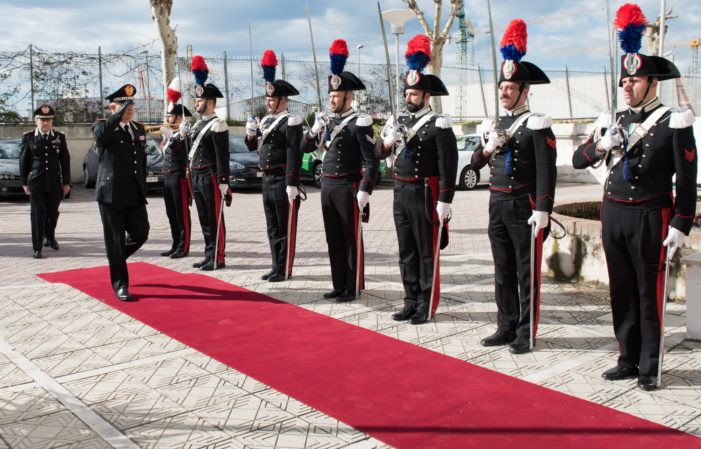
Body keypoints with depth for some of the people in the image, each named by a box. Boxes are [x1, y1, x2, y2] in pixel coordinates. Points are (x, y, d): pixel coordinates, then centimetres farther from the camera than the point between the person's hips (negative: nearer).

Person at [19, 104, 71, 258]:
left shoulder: (59, 137, 5)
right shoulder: (28, 137, 1)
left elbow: (65, 161, 6)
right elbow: (23, 161, 4)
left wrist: (66, 182, 4)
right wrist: (24, 182, 2)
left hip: (55, 182, 2)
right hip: (36, 182, -2)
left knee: (53, 213, 11)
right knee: (37, 215, -3)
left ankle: (50, 237, 37)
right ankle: (37, 248, 0)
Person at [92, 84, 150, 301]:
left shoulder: (139, 128, 14)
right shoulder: (103, 127, -2)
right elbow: (100, 134, -29)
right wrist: (120, 113, -26)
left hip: (135, 194, 5)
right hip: (111, 194, -5)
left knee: (140, 234, 6)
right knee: (115, 240, 1)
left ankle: (116, 260, 35)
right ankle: (120, 284, 11)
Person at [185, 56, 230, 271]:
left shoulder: (217, 125, -11)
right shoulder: (198, 124, 15)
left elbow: (223, 156, -15)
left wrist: (223, 183, -19)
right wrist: (185, 135, 6)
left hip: (210, 178, -9)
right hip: (196, 177, 9)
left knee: (215, 219, -3)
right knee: (204, 219, 13)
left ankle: (217, 259, 3)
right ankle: (209, 255, 20)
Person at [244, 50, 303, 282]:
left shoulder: (291, 122, -11)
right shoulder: (266, 120, 14)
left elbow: (294, 155, -17)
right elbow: (252, 146, 21)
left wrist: (292, 184, -21)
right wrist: (250, 134, -1)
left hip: (283, 180, -8)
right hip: (267, 179, 8)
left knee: (285, 226, -1)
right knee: (272, 226, 13)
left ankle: (284, 269, 6)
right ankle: (276, 266, 21)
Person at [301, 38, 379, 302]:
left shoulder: (359, 123, -10)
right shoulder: (327, 120, 12)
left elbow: (371, 161, -14)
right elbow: (305, 148, 16)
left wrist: (364, 191, -20)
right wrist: (314, 131, -3)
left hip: (348, 187, -7)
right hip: (327, 186, 8)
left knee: (350, 239, 1)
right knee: (333, 239, 12)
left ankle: (352, 288, 9)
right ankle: (339, 285, 22)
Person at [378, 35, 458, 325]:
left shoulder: (439, 125, -9)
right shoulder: (400, 121, 11)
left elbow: (448, 167, -12)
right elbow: (380, 153, 12)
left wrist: (445, 202, -16)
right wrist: (387, 142, -10)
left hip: (425, 195, -7)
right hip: (401, 193, 7)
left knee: (427, 252, 2)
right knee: (406, 251, 12)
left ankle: (427, 306, 12)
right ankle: (411, 301, 23)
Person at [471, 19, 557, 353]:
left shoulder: (537, 125, -9)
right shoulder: (493, 124, 11)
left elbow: (547, 171, -13)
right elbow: (475, 163, 16)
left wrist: (542, 211, -20)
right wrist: (487, 148, -5)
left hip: (524, 206, -6)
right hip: (497, 205, 7)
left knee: (526, 272, 2)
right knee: (503, 270, 12)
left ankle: (525, 333, 10)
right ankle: (506, 327, 22)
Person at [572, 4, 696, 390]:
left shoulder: (674, 123, -6)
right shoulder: (611, 120, 8)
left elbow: (687, 181, -6)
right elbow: (577, 160, 9)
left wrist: (680, 226, -10)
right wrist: (600, 146, -12)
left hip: (650, 218, -5)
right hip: (613, 214, 5)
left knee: (649, 294, 2)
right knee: (621, 291, 11)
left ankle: (649, 367, 13)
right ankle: (628, 359, 23)